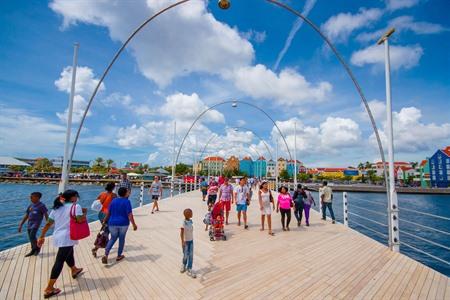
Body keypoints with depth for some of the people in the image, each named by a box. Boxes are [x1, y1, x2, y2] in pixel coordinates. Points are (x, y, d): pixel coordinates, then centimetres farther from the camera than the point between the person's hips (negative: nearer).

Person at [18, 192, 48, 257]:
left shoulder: (41, 205, -8)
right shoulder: (30, 206, 11)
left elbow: (46, 215, -9)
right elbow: (26, 216, 17)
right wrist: (21, 225, 14)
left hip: (36, 223, -7)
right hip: (29, 223, 7)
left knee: (32, 237, -13)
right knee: (30, 238, 11)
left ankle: (37, 248, 8)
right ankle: (33, 250, 26)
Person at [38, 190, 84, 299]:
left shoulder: (57, 207, 10)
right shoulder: (76, 206, -13)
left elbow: (48, 223, 11)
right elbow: (80, 220, -23)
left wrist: (42, 237, 17)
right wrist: (84, 213, -4)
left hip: (58, 236, 9)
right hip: (67, 238, -9)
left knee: (69, 254, 28)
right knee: (59, 261, -1)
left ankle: (74, 270, 50)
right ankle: (49, 289, 4)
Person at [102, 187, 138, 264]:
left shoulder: (114, 201, 1)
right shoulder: (127, 201, -14)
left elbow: (108, 213, 7)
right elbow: (130, 215, -18)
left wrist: (105, 221, 22)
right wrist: (134, 225, -13)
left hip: (113, 223, 4)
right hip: (123, 224, -4)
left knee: (113, 239, 18)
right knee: (121, 239, 15)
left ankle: (106, 255, 1)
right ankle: (119, 256, 26)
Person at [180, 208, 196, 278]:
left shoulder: (190, 221, -1)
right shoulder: (184, 223, -21)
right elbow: (181, 233, -20)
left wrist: (192, 239, 15)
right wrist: (182, 242, -22)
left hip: (191, 240, 6)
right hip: (186, 241, -6)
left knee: (191, 255, 8)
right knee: (185, 255, 11)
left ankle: (189, 269, 20)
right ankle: (183, 266, 38)